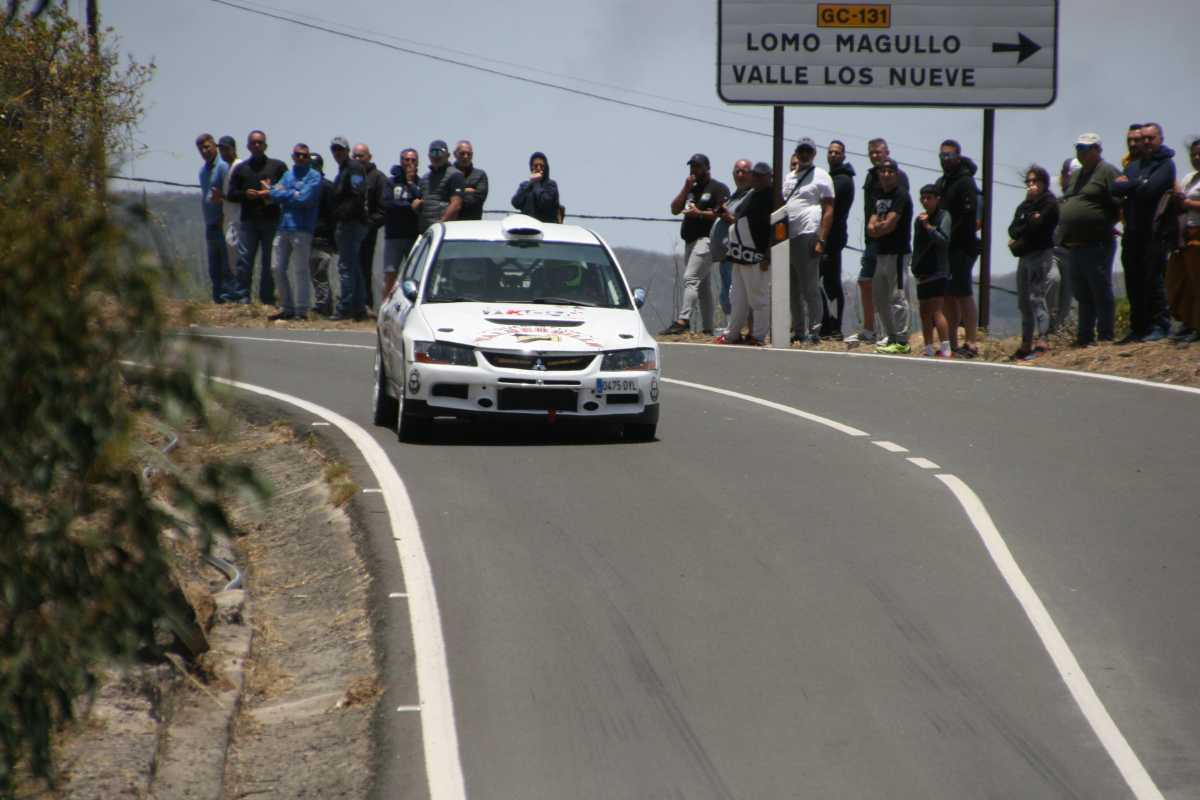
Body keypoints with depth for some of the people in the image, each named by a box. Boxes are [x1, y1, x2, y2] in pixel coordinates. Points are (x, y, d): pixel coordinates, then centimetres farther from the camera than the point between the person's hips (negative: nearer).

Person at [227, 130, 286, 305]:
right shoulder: (241, 169, 16)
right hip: (248, 221, 1)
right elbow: (231, 194, 14)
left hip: (271, 220, -1)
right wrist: (245, 194, -7)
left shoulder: (278, 166, 10)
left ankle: (267, 298, 7)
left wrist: (273, 195, -11)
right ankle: (242, 297, -6)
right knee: (244, 259, -8)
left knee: (269, 262, 2)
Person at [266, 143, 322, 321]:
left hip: (302, 228, -7)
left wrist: (284, 193, -2)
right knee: (278, 268, 7)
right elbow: (274, 195, 5)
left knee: (300, 270, -4)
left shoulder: (314, 176, -2)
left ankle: (301, 311, -1)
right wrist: (293, 194, -8)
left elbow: (304, 199, -14)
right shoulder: (287, 175, 17)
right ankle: (286, 308, 16)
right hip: (283, 226, 7)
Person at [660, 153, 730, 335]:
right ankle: (707, 328, 12)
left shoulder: (718, 188, -2)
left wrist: (700, 214, -20)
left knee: (691, 278, -21)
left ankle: (683, 320, -32)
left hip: (706, 240, -9)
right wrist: (686, 189, 2)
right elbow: (674, 209, 12)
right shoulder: (692, 189, 22)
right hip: (691, 242, 9)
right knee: (703, 286, 10)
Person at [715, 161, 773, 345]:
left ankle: (759, 336, 1)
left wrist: (767, 256, -22)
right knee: (738, 297, 15)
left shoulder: (772, 197, -12)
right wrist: (732, 218, 9)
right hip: (740, 255, 10)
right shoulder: (751, 194, 18)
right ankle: (732, 334, 22)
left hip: (756, 258, -10)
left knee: (758, 297, -4)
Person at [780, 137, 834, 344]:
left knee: (810, 288, -8)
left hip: (807, 237, -7)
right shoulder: (789, 177, 20)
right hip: (787, 237, 7)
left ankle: (814, 332, -6)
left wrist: (821, 240, -14)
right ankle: (798, 330, 16)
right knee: (792, 289, 10)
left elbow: (828, 210, -6)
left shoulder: (820, 176, 0)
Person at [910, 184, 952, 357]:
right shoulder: (920, 219, 17)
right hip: (923, 273, 8)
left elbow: (944, 240, -17)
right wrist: (915, 267, 16)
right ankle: (928, 348, 18)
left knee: (936, 311, -16)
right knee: (925, 312, 10)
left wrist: (928, 226, -20)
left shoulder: (943, 216, -3)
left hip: (938, 272, -8)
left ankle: (945, 349, -19)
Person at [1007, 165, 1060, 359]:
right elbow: (1013, 229, 10)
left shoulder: (1049, 202, -3)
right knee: (1024, 302, 9)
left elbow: (1037, 227, -15)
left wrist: (1018, 236, -1)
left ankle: (1040, 340, -27)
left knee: (1036, 297, -18)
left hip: (1040, 254, -8)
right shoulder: (1025, 204, 21)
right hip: (1025, 256, 8)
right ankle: (1026, 344, 13)